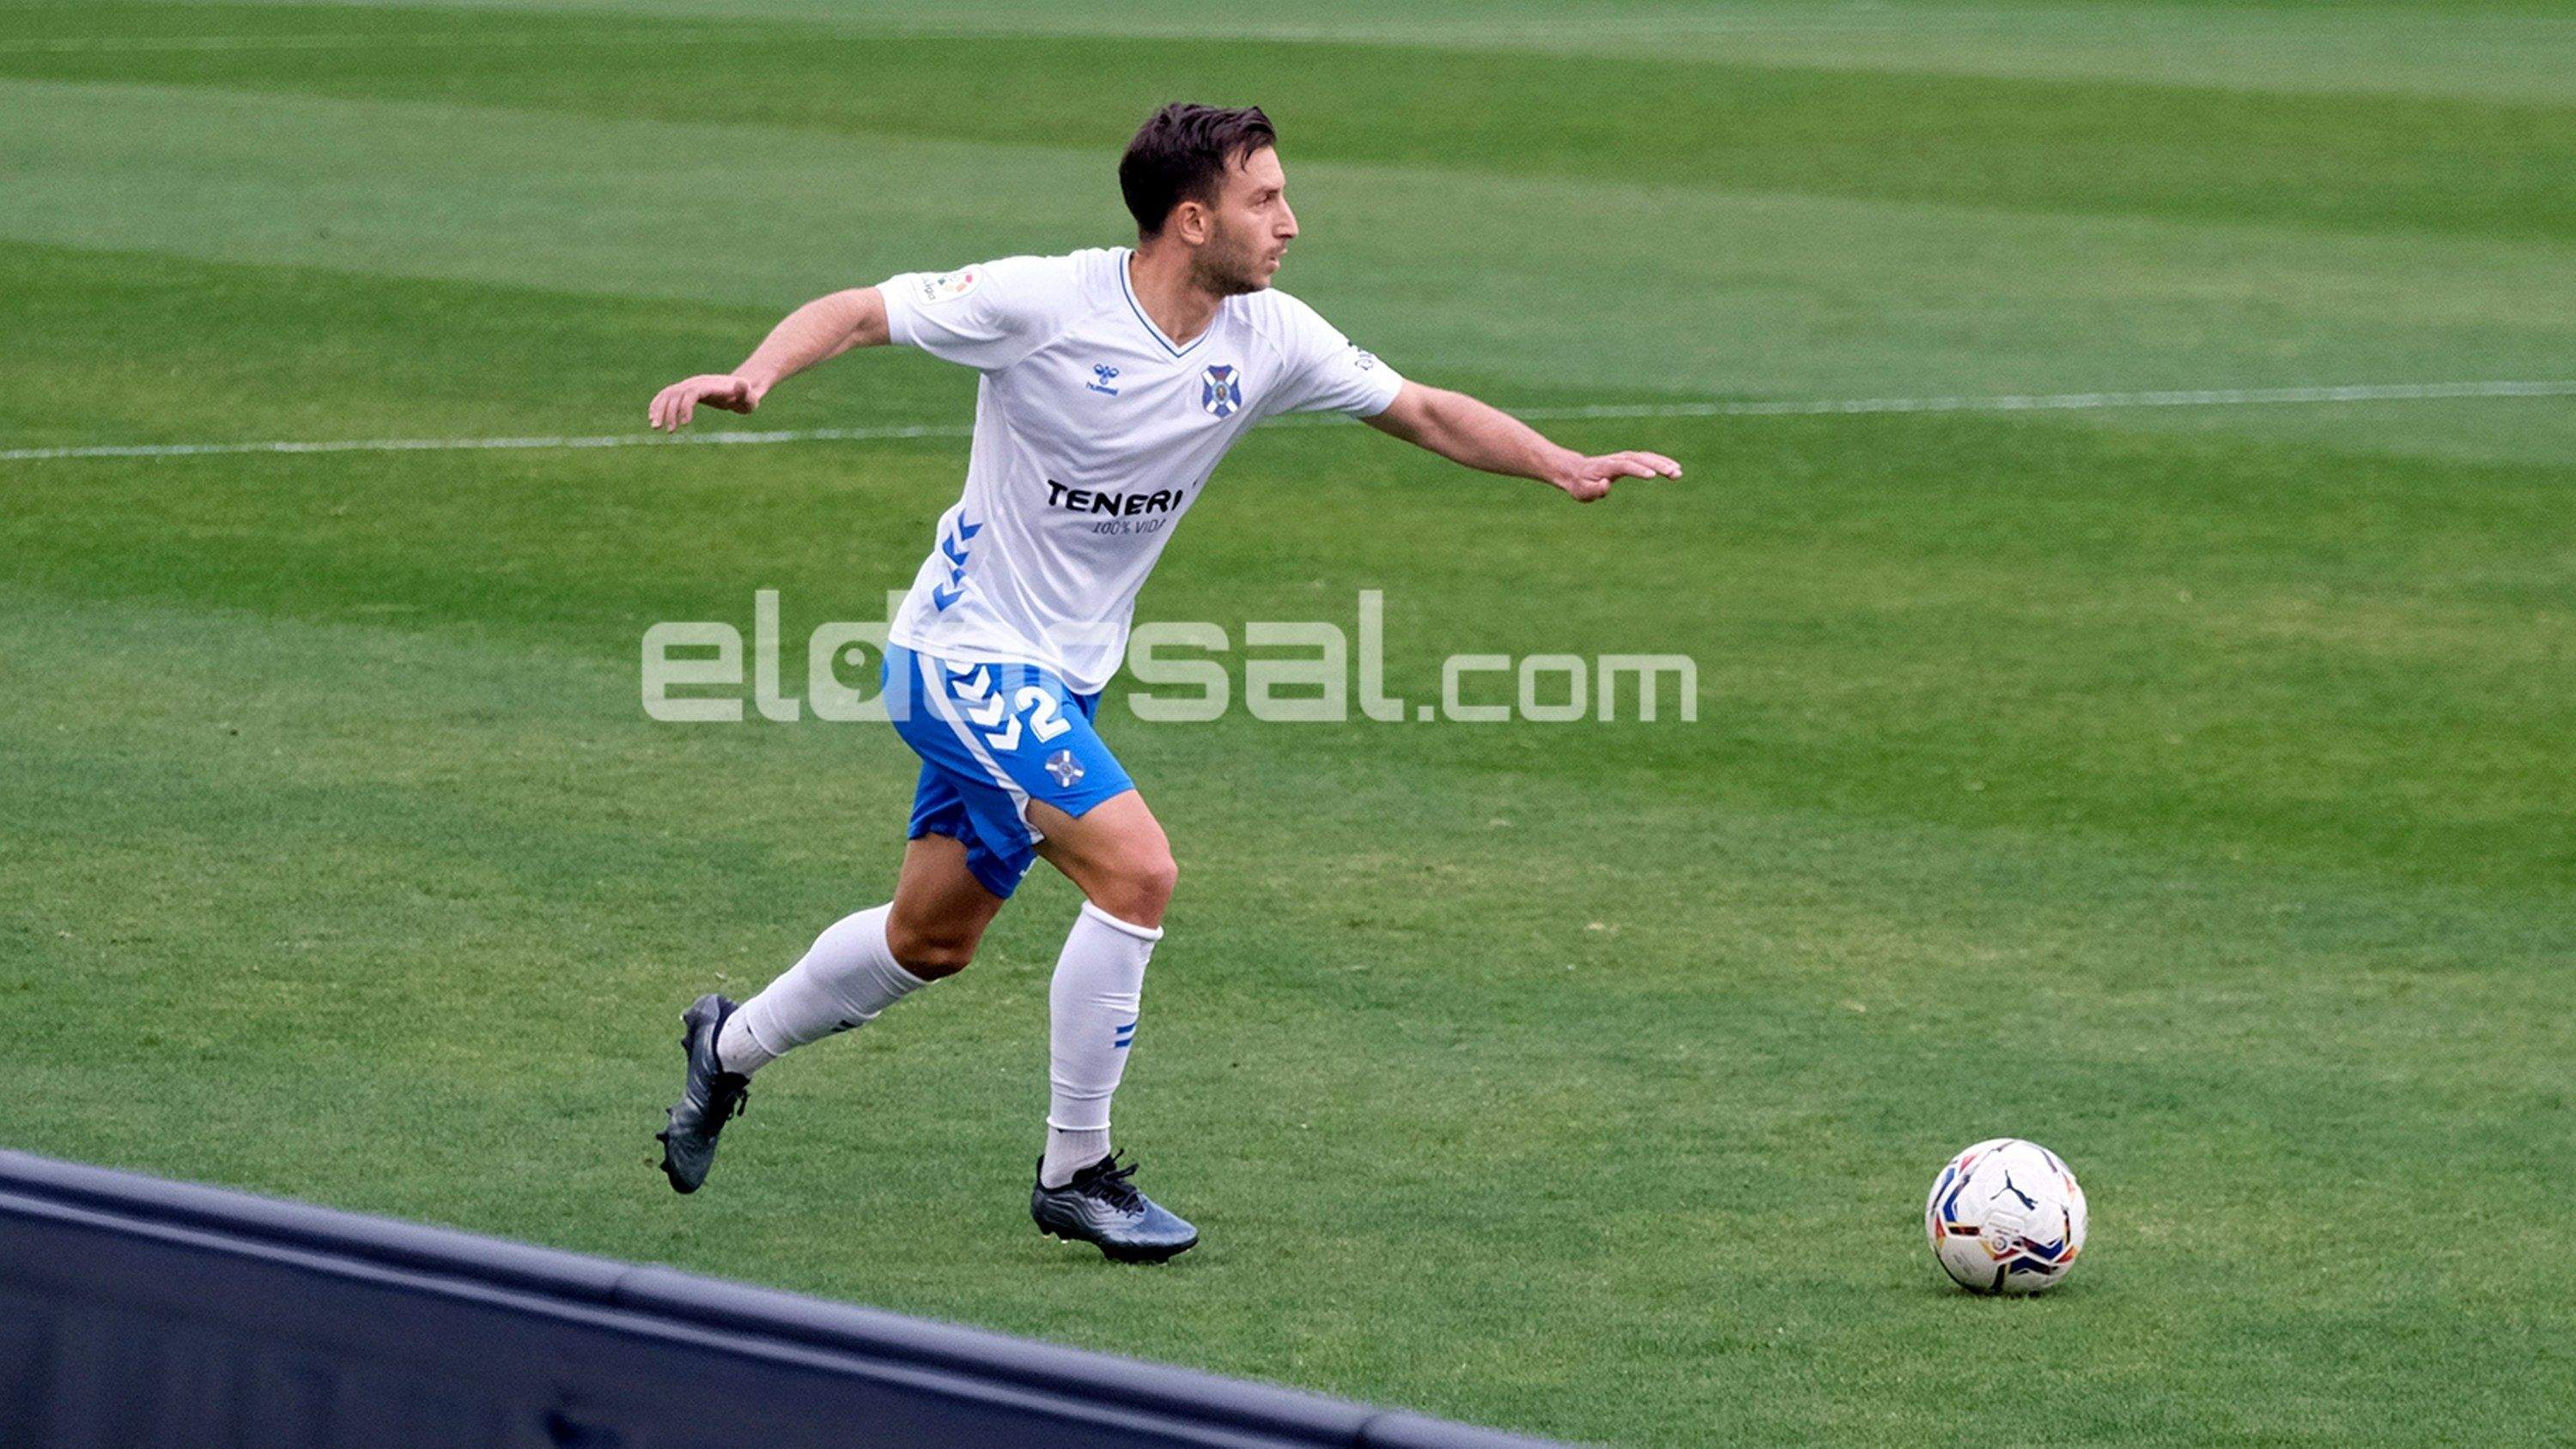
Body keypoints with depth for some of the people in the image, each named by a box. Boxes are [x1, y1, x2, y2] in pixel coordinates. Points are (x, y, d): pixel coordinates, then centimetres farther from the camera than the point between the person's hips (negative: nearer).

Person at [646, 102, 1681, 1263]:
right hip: (965, 654, -8)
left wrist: (1569, 467, -10)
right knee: (1137, 870, -21)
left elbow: (1424, 412, 4)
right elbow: (857, 312, -16)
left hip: (1062, 680, 8)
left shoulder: (1267, 338, -5)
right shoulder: (1046, 303, -21)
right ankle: (1076, 1174, -8)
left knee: (931, 941, 18)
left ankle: (728, 1047, 43)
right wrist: (752, 376, -35)